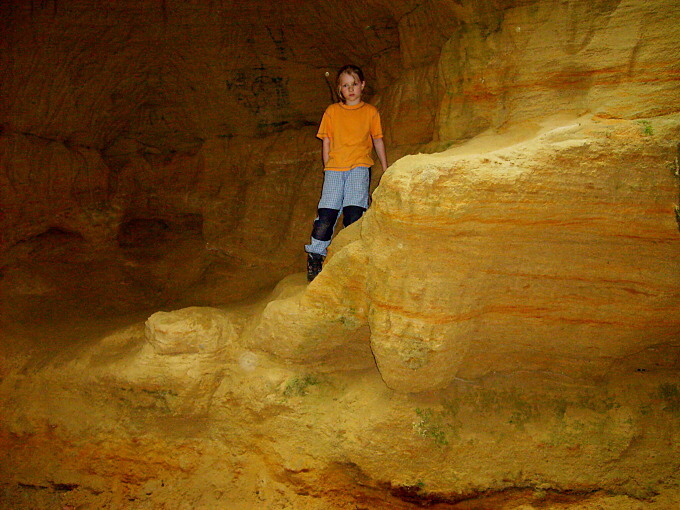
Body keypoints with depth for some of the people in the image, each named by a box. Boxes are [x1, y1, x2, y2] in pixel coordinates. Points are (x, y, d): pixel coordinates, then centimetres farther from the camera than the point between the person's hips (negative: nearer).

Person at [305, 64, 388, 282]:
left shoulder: (370, 111, 13)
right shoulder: (332, 111, 13)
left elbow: (378, 141, 19)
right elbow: (326, 142, 15)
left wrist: (385, 170, 19)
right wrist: (327, 168, 8)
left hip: (359, 167, -1)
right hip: (334, 167, 1)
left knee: (354, 210, -15)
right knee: (327, 210, -10)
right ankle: (315, 255, 1)